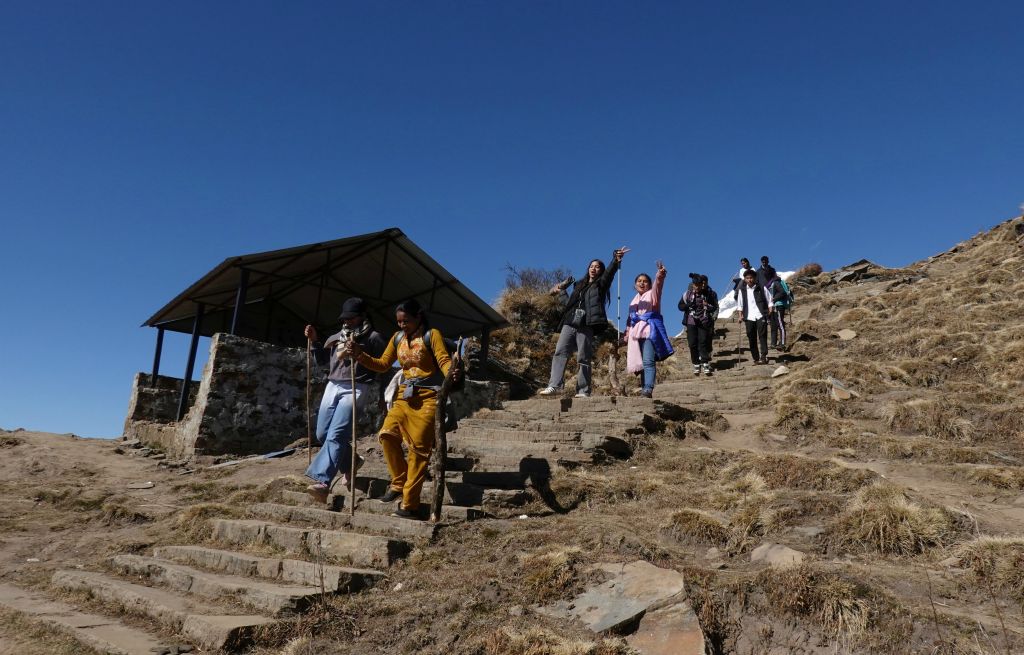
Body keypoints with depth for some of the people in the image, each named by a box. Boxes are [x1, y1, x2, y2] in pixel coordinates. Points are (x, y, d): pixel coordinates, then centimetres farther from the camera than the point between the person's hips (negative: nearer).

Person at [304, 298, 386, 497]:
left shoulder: (373, 337, 3)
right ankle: (351, 462, 29)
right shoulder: (336, 337, 21)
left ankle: (322, 480, -25)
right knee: (322, 434, 7)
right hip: (333, 386, 7)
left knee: (336, 434, -19)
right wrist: (314, 341, 12)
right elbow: (321, 360, 27)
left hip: (356, 388, -7)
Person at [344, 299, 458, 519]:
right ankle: (399, 483, 10)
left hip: (428, 396, -6)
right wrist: (360, 355, -1)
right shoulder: (397, 338, 11)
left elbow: (444, 360, -17)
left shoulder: (432, 335, -6)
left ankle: (409, 504, -2)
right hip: (405, 395, 6)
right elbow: (383, 364, 13)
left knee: (419, 447, -6)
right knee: (387, 434, -9)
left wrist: (451, 373, -39)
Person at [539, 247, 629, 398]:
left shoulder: (601, 284, 13)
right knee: (560, 352, -8)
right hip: (569, 322, 4)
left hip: (586, 326, -4)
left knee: (584, 358, -5)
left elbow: (610, 272, -6)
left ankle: (583, 390, -3)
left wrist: (617, 260, -24)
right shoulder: (579, 284, 24)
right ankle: (554, 385, -14)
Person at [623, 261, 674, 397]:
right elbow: (630, 318, 27)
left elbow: (657, 286, -18)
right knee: (641, 362, 6)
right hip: (637, 332, 7)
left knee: (648, 361, -19)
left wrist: (659, 277, -39)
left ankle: (648, 389, -27)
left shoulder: (652, 294, 5)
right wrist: (627, 332, 19)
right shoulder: (634, 300, 24)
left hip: (650, 330, -7)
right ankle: (644, 389, 10)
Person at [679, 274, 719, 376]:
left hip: (704, 322, -1)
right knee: (693, 344, 0)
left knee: (703, 342, -7)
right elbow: (680, 306, 8)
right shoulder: (688, 294, 3)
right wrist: (688, 305, -10)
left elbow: (716, 308, 11)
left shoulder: (710, 294, 1)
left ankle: (706, 365, -4)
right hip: (691, 322, 1)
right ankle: (696, 365, 8)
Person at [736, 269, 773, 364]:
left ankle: (763, 356, -16)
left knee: (762, 336, -13)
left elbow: (769, 302, 6)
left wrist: (770, 311, -8)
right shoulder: (743, 290, 9)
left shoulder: (762, 289, 3)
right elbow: (740, 305, 14)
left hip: (761, 316, -3)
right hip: (749, 317, 3)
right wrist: (740, 315, 5)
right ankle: (756, 358, 12)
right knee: (751, 339, 4)